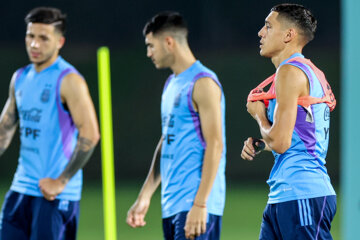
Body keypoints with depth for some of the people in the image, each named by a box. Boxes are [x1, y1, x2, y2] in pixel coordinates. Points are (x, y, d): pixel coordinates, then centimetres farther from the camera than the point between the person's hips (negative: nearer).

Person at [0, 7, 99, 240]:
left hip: (56, 194, -7)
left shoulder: (68, 80, -12)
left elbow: (90, 135, -18)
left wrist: (61, 181, -17)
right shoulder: (20, 78, 12)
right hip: (20, 189, 7)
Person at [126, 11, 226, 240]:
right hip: (171, 203, 9)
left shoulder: (203, 83, -10)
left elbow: (215, 145, -16)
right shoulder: (171, 84, 19)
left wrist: (200, 204, -21)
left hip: (194, 205, -9)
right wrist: (144, 197, 21)